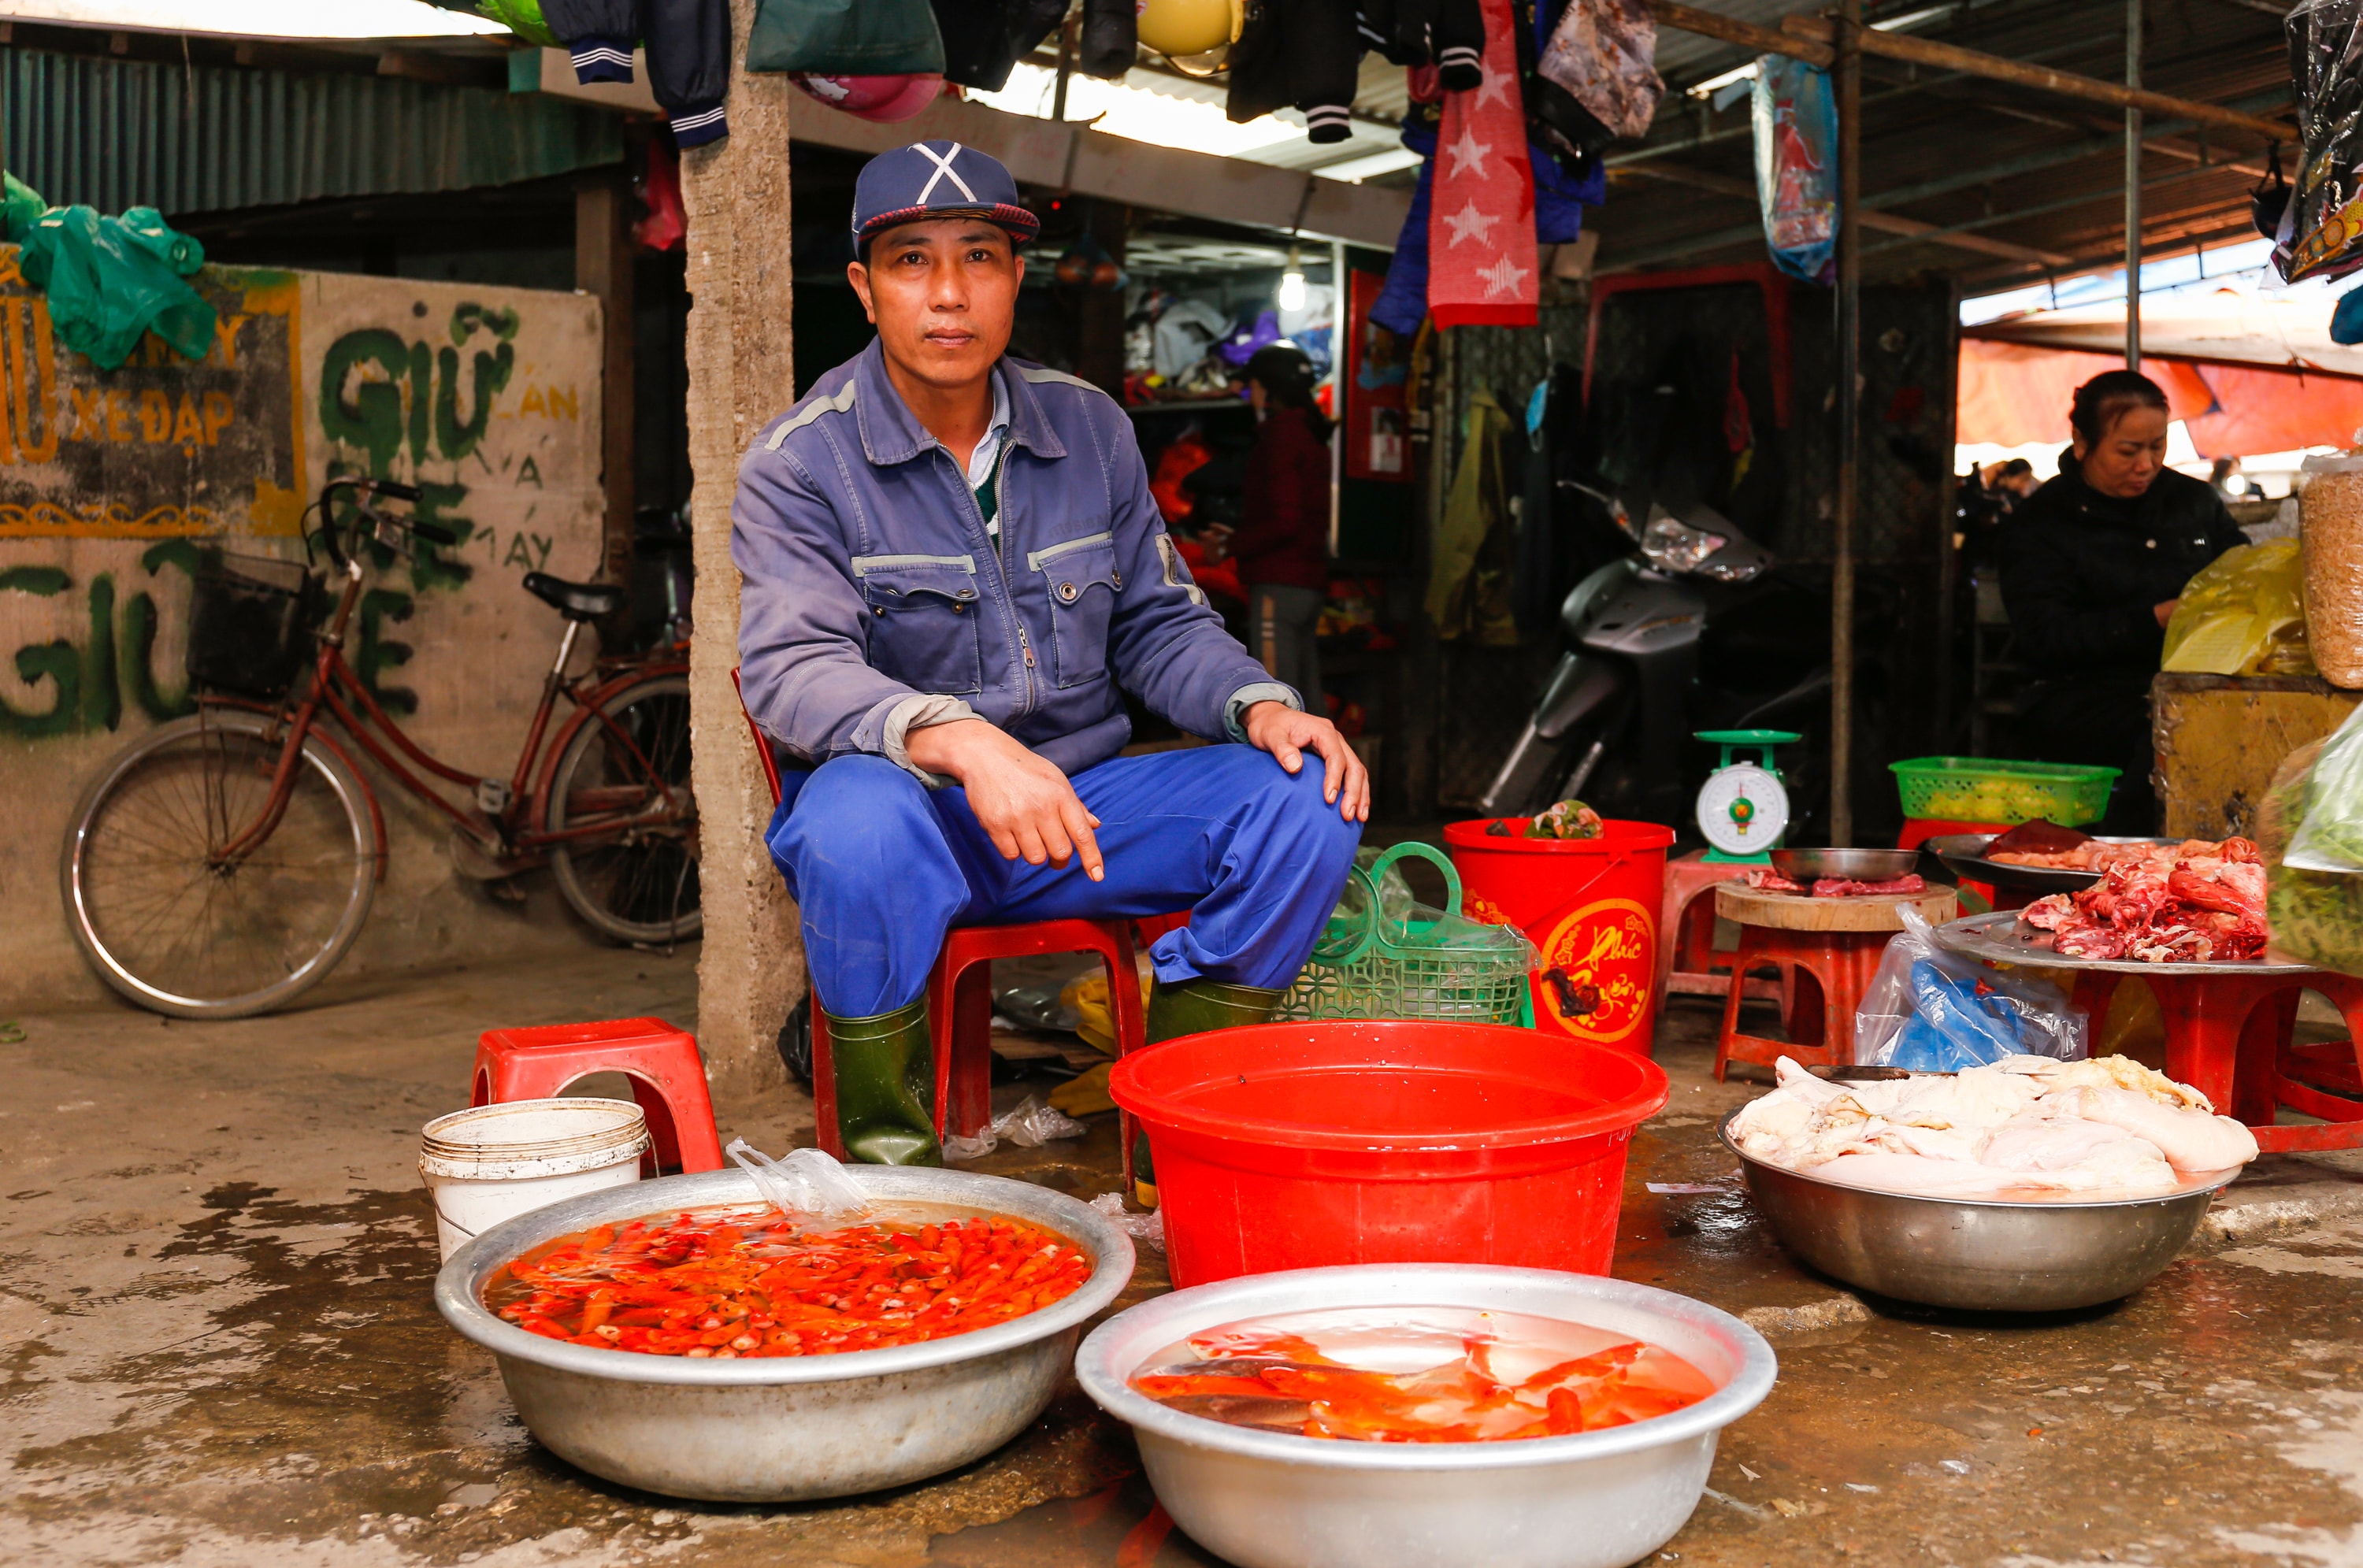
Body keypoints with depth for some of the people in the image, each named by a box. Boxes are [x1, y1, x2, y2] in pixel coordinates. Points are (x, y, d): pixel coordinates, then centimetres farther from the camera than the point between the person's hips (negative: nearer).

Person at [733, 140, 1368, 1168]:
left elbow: (1159, 622, 13)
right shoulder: (799, 461, -7)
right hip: (911, 811, -4)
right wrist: (955, 738, -40)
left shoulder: (1090, 428, 8)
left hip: (1076, 805, 4)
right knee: (860, 817, -39)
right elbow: (791, 666, -20)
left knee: (1309, 797, -16)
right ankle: (888, 1147, -18)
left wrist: (1262, 706, -9)